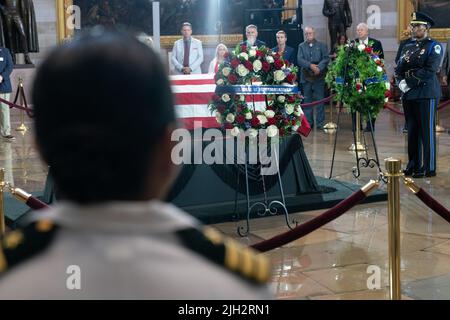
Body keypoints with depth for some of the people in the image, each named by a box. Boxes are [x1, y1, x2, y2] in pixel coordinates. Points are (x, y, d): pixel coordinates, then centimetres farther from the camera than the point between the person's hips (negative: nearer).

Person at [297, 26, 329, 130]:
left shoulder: (322, 45, 9)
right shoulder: (301, 46, 12)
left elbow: (326, 58, -2)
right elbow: (299, 60, -1)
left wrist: (319, 67, -18)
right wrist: (310, 65, -16)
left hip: (319, 76, -1)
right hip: (306, 77, 1)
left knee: (319, 99, -1)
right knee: (307, 100, 4)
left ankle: (320, 123, 3)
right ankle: (308, 122, 10)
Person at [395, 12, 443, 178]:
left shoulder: (434, 46, -3)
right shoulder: (408, 47, 16)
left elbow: (429, 71, -15)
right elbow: (398, 69, 12)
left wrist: (409, 81, -16)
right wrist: (401, 82, -7)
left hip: (426, 94, -6)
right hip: (409, 95, 6)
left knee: (427, 131, -3)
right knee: (412, 131, 9)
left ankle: (429, 168, 2)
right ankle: (413, 165, 17)